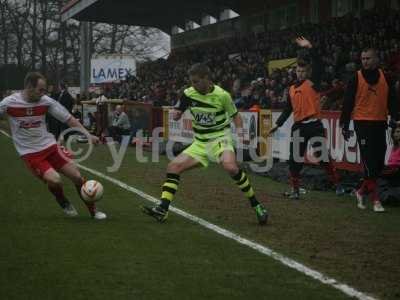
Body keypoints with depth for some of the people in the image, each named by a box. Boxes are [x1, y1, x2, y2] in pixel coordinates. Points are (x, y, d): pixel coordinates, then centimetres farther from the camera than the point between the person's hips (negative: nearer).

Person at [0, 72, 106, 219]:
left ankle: (93, 211, 16)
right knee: (54, 180, -24)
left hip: (50, 146, 3)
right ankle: (64, 204, 10)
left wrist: (87, 134, -8)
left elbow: (68, 118, 0)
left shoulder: (46, 101, -5)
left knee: (76, 176, -4)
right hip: (30, 153, -3)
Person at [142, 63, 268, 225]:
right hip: (199, 143, 5)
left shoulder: (222, 95, -12)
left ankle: (256, 205, -19)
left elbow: (235, 114, 3)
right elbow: (177, 114, 10)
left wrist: (239, 128, -15)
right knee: (173, 167, -6)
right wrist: (177, 113, -13)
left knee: (231, 167, -32)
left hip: (219, 139, -5)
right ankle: (163, 209, -4)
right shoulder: (189, 93, -2)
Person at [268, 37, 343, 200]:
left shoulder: (313, 83, 2)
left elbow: (318, 64, -12)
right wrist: (277, 124, 15)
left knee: (323, 156, -4)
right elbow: (288, 110, 21)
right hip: (298, 126, 5)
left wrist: (309, 47, -21)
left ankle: (337, 185, 7)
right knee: (295, 160, 4)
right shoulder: (291, 89, 16)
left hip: (314, 124, -5)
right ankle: (295, 190, 14)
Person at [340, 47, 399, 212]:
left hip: (380, 124, 4)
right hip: (363, 123, -4)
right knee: (370, 163, -7)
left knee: (379, 163, 7)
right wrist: (345, 126, -4)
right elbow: (348, 103, -2)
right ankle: (375, 199, -3)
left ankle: (362, 192, 25)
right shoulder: (356, 78, -3)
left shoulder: (384, 77, 6)